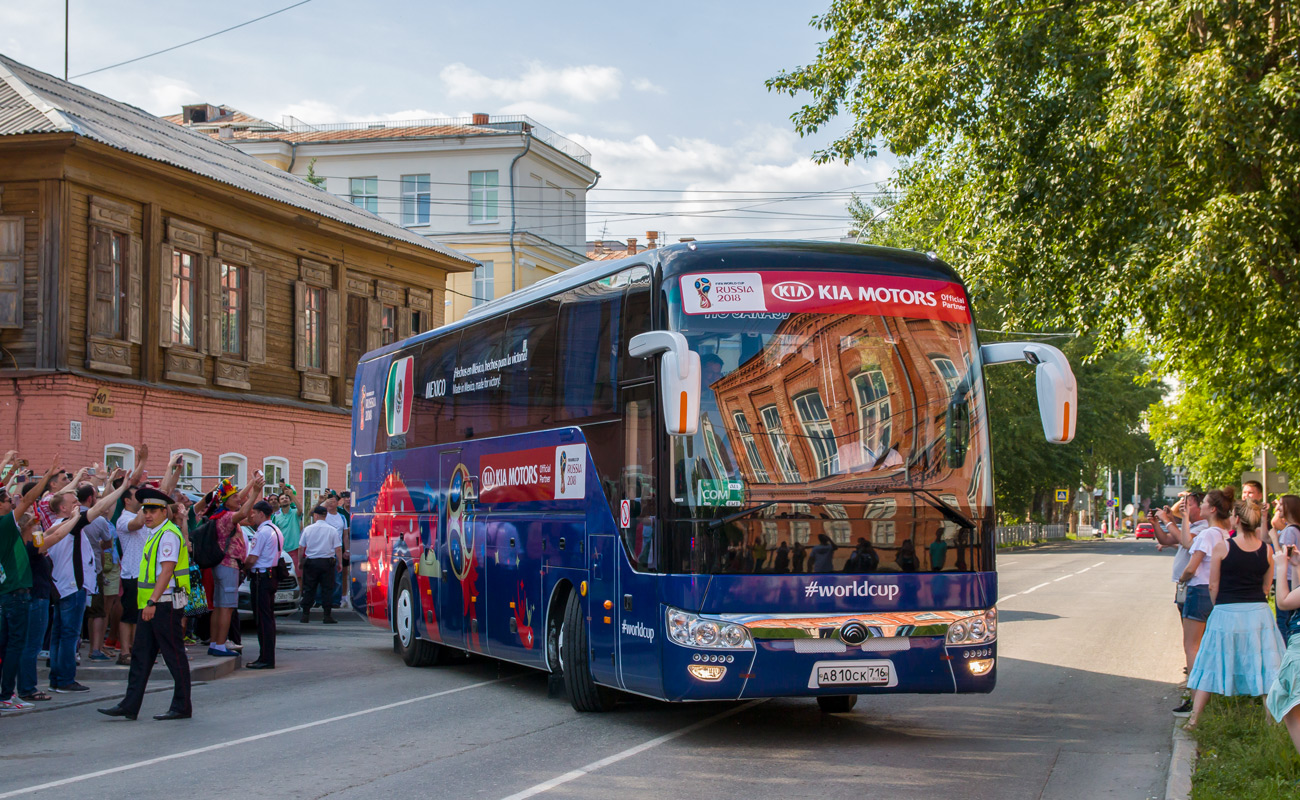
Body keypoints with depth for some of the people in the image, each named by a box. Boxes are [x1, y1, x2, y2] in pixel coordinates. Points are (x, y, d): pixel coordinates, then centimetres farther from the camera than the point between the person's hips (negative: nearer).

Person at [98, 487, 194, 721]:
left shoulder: (169, 534, -12)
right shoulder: (155, 535, 17)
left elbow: (167, 571, -20)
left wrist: (152, 601, -24)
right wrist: (148, 603, 16)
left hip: (165, 604, -10)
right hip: (150, 605, 10)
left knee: (174, 655, -2)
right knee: (141, 655, 8)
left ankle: (182, 707, 4)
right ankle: (130, 706, 10)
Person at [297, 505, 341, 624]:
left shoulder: (308, 529, -1)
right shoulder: (332, 530, -2)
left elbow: (301, 548, 3)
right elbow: (338, 549, -3)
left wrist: (300, 561, 16)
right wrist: (339, 563, 7)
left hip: (311, 562, 1)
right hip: (328, 562, -1)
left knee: (309, 589, 7)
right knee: (327, 589, 3)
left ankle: (305, 615, 7)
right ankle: (328, 615, -1)